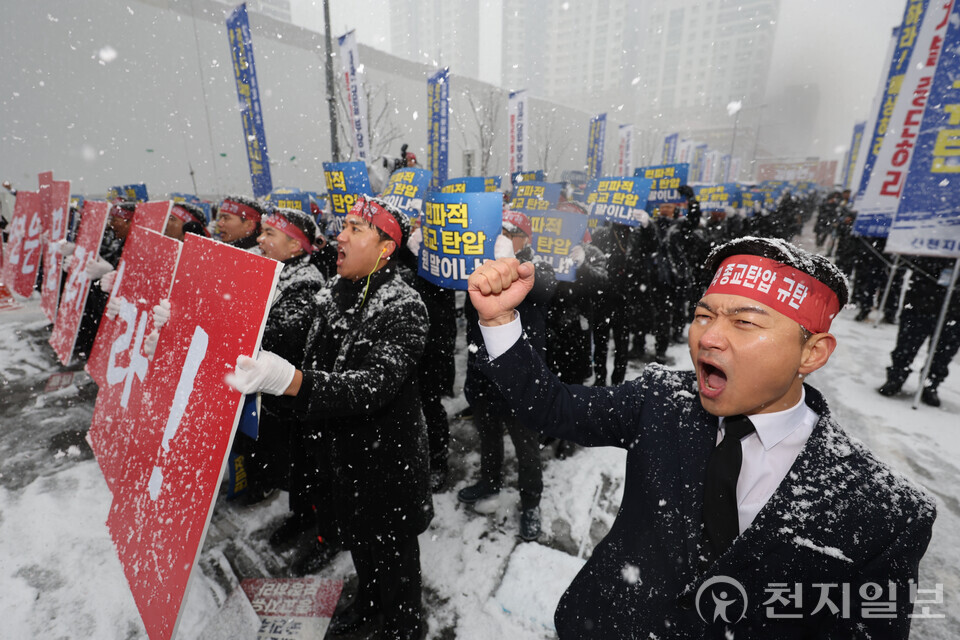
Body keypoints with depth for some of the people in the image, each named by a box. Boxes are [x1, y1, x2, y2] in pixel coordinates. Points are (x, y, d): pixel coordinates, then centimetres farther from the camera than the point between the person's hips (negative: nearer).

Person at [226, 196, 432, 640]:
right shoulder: (332, 296, 0)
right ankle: (368, 602, 58)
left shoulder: (403, 308, -24)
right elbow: (315, 367, 11)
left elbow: (375, 384, -36)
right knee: (356, 536, 28)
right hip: (342, 447, 8)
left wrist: (287, 379, -48)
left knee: (393, 549, 16)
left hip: (389, 455, -7)